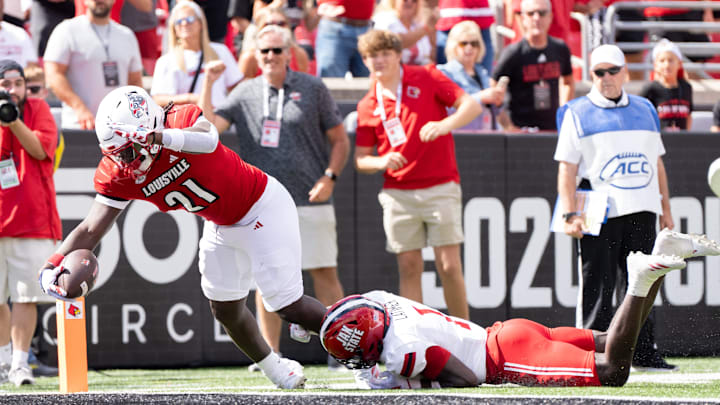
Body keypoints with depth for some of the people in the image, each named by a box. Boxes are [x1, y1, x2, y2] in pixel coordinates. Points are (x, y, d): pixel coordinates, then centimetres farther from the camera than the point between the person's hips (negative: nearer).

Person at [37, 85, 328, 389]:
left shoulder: (182, 120, -32)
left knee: (288, 305, -6)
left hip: (263, 207, -7)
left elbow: (208, 139, -56)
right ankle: (277, 370, 34)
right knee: (225, 310, 12)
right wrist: (53, 264, -30)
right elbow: (91, 229, -15)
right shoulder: (118, 175, -15)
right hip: (222, 225, 7)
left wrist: (163, 138, -72)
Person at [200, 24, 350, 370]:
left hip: (310, 200, -2)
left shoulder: (313, 89, 4)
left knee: (324, 273, -3)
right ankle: (270, 353, 7)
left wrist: (329, 177, -7)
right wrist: (208, 84, -14)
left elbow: (340, 140, 7)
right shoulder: (245, 93, 9)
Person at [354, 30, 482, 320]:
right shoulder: (368, 106, 8)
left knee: (449, 266, -6)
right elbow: (361, 160, 12)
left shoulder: (426, 78, 1)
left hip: (440, 188, -2)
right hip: (398, 195, 3)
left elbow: (472, 105, -4)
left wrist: (446, 124, -23)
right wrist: (382, 162, -11)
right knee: (409, 268, 0)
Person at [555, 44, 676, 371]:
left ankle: (643, 353, 11)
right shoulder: (577, 114, 3)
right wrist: (570, 214, -13)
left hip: (642, 210, 4)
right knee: (597, 286, -5)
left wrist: (665, 209, 14)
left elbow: (657, 163, 20)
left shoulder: (644, 111, 17)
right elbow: (567, 168, -2)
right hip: (599, 214, -4)